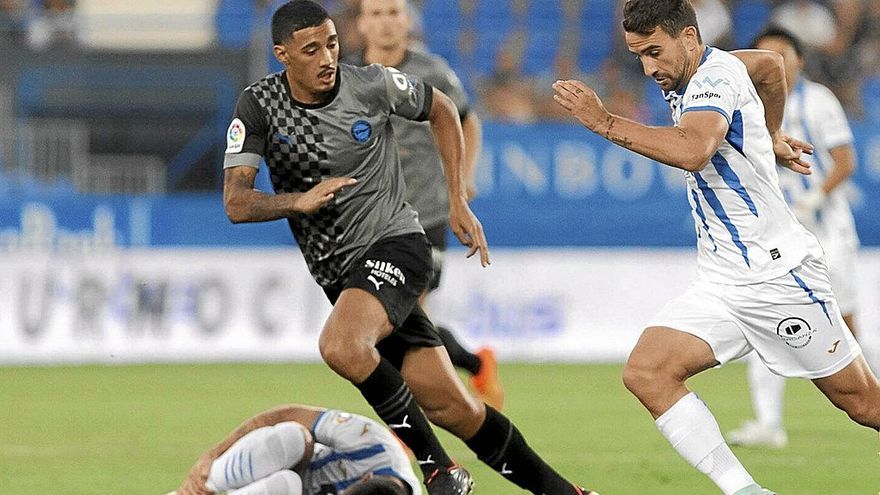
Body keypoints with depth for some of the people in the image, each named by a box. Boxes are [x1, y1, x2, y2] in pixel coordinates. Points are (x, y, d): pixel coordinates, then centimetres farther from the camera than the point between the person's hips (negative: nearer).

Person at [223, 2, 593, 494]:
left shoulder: (372, 85, -7)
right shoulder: (259, 106, -3)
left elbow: (442, 110, 12)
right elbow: (236, 204, -9)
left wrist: (459, 203, 8)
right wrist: (299, 201, -28)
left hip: (394, 242, -3)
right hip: (338, 271, 3)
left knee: (341, 345, -32)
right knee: (453, 408, -3)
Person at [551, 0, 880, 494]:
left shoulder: (715, 78, -17)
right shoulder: (692, 75, 9)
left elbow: (693, 151, -38)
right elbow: (774, 67, 30)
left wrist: (606, 123, -37)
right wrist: (771, 135, 41)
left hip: (779, 273, -9)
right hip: (721, 283, 9)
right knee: (646, 372, -12)